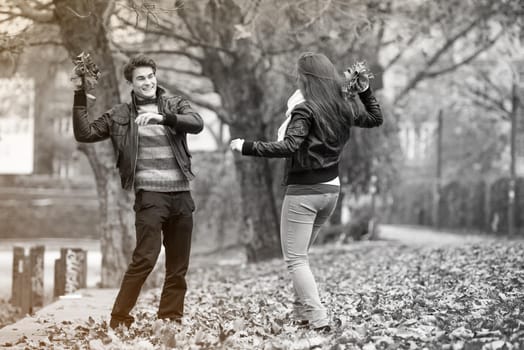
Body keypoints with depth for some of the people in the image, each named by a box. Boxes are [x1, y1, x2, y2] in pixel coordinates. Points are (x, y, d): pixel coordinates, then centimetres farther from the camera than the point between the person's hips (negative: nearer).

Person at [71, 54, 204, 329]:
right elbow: (84, 134, 1)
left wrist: (162, 117, -26)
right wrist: (80, 95, -6)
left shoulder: (175, 105, 9)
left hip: (181, 195, 3)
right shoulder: (120, 115, 6)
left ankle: (170, 321, 16)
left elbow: (197, 123, -10)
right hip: (150, 195, -3)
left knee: (178, 266, 7)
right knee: (144, 259, -14)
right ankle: (119, 320, -8)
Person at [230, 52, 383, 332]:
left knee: (295, 259, -2)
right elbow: (375, 119, 22)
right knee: (300, 254, 21)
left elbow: (288, 147, -27)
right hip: (331, 190, 8)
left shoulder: (305, 109, -16)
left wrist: (246, 147, -23)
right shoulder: (346, 107, 6)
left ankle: (318, 319, -12)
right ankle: (302, 313, 19)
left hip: (303, 190, -8)